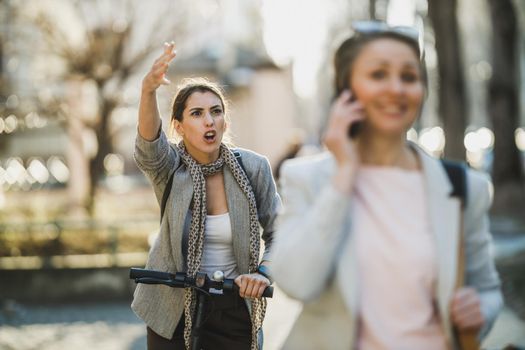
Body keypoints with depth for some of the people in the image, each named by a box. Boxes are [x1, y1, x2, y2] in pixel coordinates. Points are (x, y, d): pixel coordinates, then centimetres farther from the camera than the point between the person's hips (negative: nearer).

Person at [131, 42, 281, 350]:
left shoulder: (253, 167, -7)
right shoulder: (169, 167, -9)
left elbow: (278, 233, 1)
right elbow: (148, 144, -32)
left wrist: (263, 273, -17)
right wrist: (149, 89, -50)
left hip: (235, 311, 0)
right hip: (174, 311, 0)